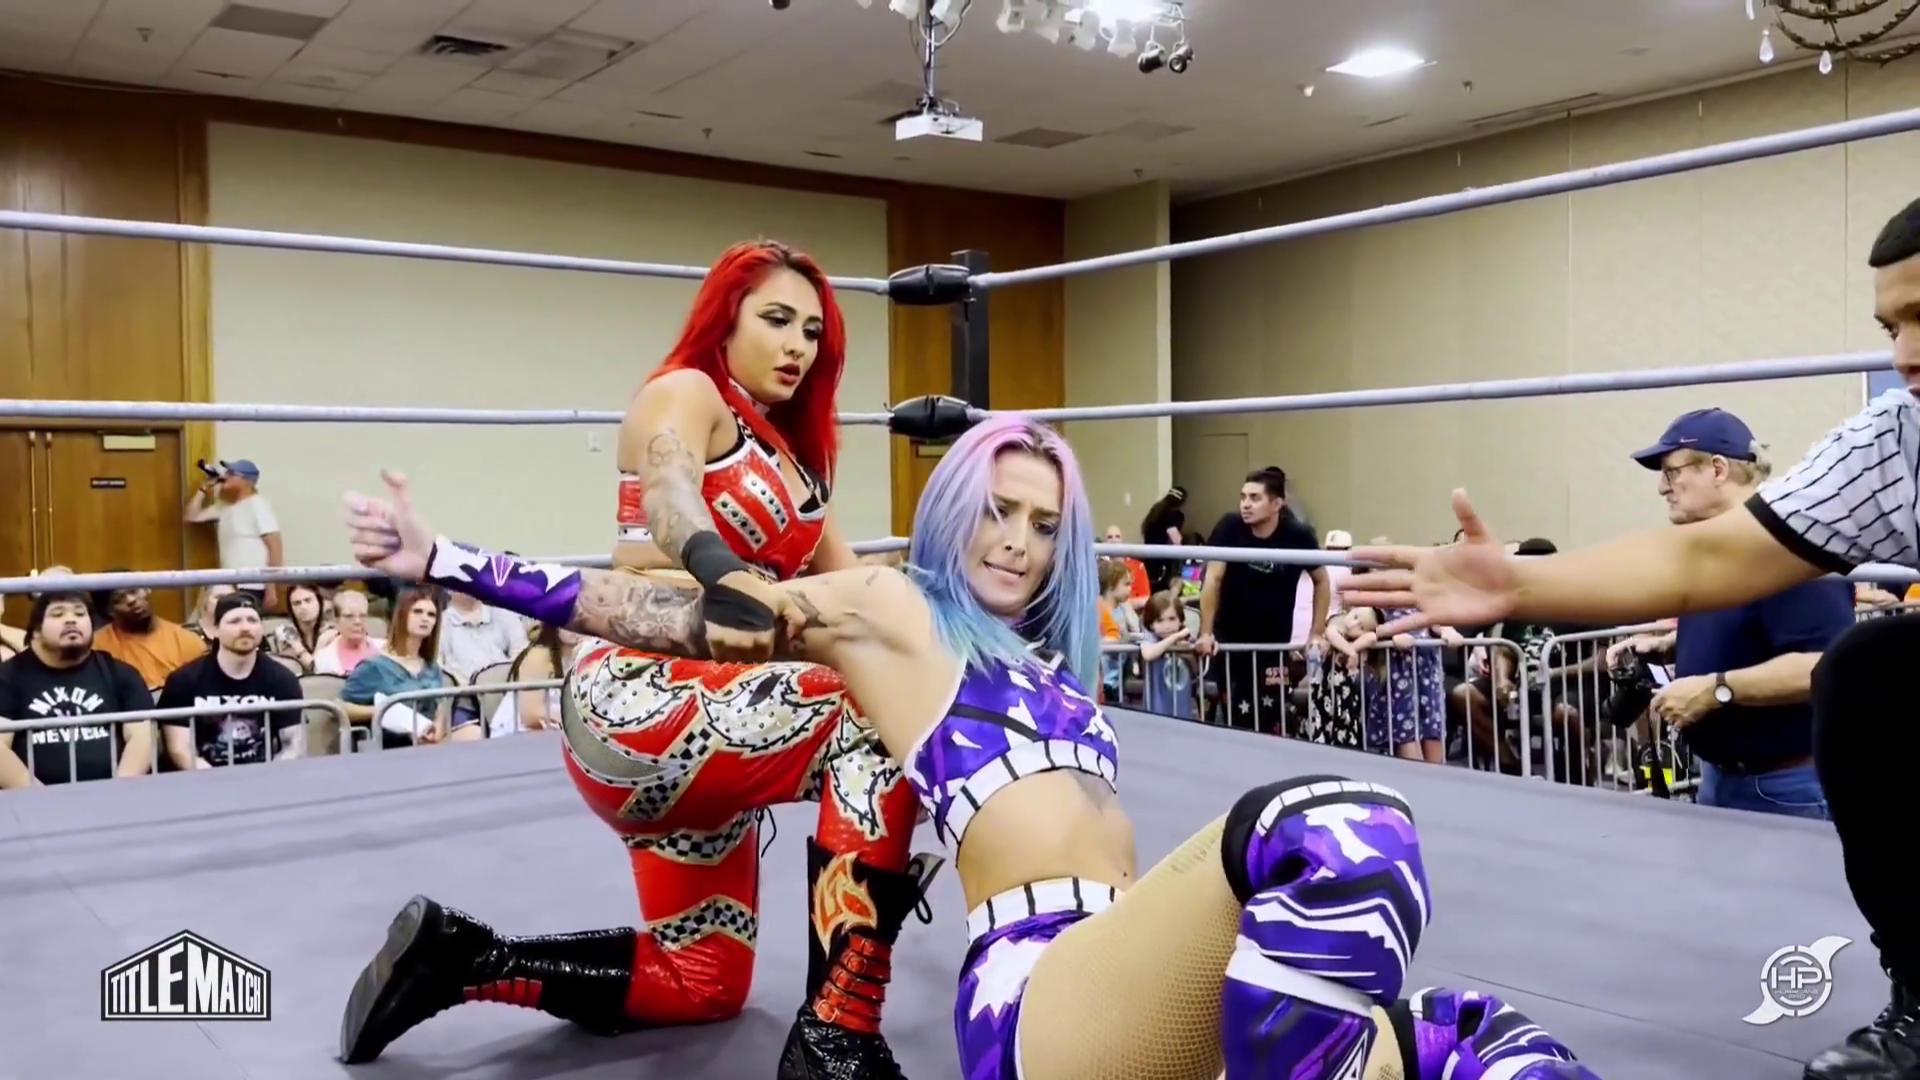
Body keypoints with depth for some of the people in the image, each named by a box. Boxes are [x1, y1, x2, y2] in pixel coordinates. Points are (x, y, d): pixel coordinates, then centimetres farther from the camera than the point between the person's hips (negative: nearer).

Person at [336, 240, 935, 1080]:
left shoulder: (793, 458, 20)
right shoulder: (685, 395, -3)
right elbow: (669, 497, -28)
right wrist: (722, 571, -50)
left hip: (702, 712, 10)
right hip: (643, 700, -10)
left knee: (702, 982, 15)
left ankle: (459, 958, 18)